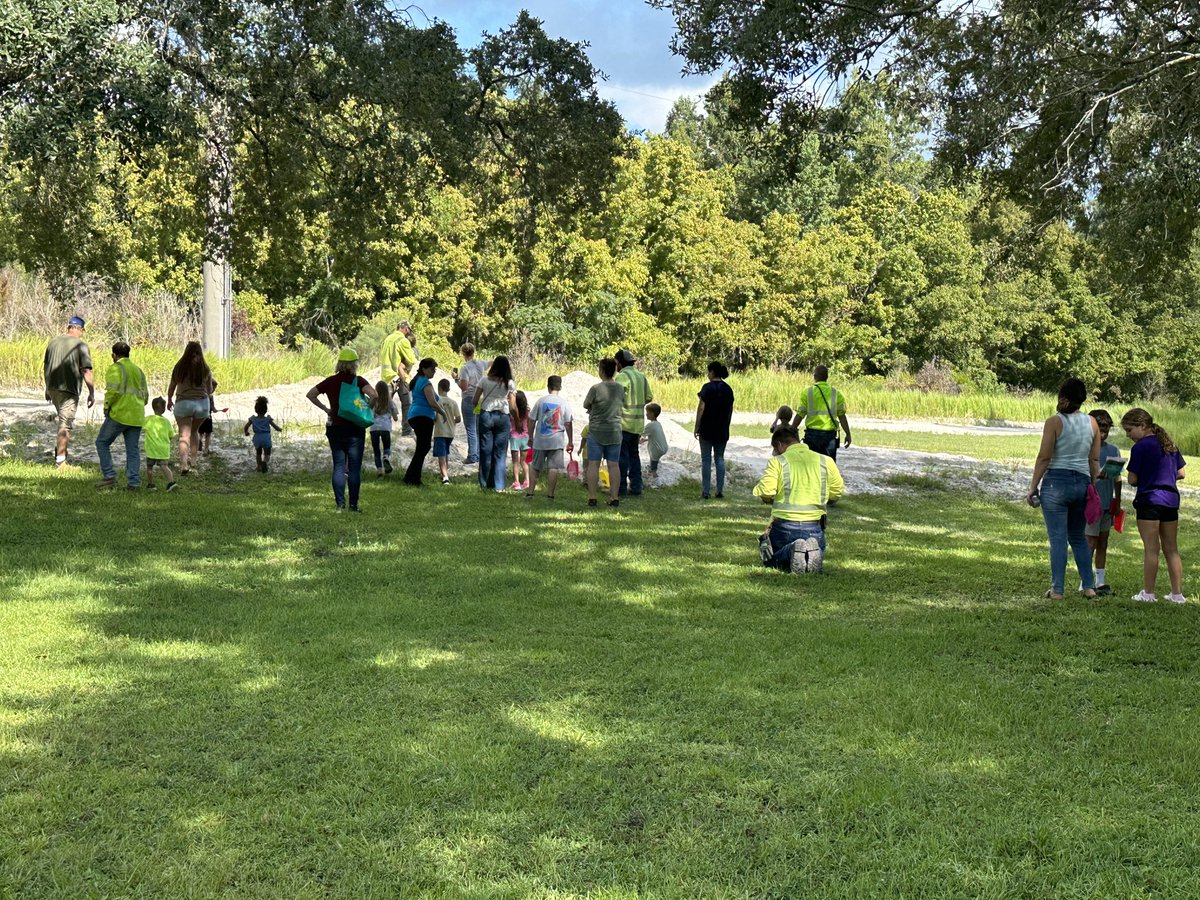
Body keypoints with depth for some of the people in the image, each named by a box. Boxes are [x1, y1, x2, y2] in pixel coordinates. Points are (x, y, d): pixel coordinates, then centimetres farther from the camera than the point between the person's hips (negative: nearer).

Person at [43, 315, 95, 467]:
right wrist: (92, 393, -9)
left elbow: (45, 367, 17)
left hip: (53, 389, 6)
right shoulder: (80, 345, -9)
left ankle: (60, 448, 23)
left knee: (64, 419, 25)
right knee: (65, 424, -1)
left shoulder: (53, 342, 10)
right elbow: (86, 371, -14)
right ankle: (60, 461, 0)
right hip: (69, 390, -6)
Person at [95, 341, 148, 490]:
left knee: (102, 442, 7)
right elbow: (145, 395, 16)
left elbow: (113, 390, -17)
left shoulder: (115, 368, -4)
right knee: (133, 449, 7)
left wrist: (106, 407, -5)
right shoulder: (138, 370, 18)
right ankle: (133, 482, 1)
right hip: (136, 417, 6)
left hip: (119, 414, -6)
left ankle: (109, 476, -1)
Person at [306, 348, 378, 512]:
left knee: (338, 466, 7)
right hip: (355, 429, -3)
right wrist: (367, 409, -7)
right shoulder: (358, 381, -8)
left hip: (335, 428, 3)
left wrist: (325, 409, 6)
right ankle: (353, 505, 1)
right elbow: (374, 395, -23)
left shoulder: (331, 381, 3)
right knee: (354, 468, 2)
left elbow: (310, 395, 4)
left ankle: (340, 504, 2)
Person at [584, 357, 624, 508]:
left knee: (593, 464, 3)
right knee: (614, 465, 7)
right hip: (615, 431, 4)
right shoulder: (620, 389, 0)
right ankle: (614, 497, 7)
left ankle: (592, 497, 2)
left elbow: (586, 405, -2)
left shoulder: (596, 388, -14)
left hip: (596, 431, -4)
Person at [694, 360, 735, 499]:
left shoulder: (707, 387, -11)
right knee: (720, 458, 11)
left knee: (706, 459, 0)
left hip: (707, 428, -5)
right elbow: (730, 409, 11)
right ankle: (720, 490, 7)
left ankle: (705, 491, 0)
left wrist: (697, 427, -7)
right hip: (722, 430, 5)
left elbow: (701, 408, -12)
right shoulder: (728, 389, 6)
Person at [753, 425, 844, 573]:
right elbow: (838, 490, 10)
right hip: (814, 527, 3)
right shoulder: (825, 461, 5)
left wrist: (770, 499, 8)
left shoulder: (777, 462, -6)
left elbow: (764, 492, -16)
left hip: (784, 526, -2)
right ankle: (812, 551, -12)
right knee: (817, 561, 26)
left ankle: (790, 551, -14)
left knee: (770, 560, 21)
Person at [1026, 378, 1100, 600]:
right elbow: (1095, 460, 9)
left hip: (1056, 482, -5)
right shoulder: (1092, 423, 6)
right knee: (1078, 536, 18)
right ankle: (1089, 586, 16)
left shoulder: (1054, 422, -9)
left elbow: (1044, 458, -10)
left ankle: (1057, 589, 0)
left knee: (1058, 538, -1)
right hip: (1082, 482, 5)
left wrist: (1032, 487, -4)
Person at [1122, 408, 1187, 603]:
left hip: (1149, 500, -7)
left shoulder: (1141, 447, -10)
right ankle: (1177, 593, 12)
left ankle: (1148, 593, 1)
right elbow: (1180, 474, 14)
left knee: (1151, 549, -3)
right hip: (1171, 500, 7)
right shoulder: (1170, 444, 11)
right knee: (1171, 549, 10)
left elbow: (1132, 480, -10)